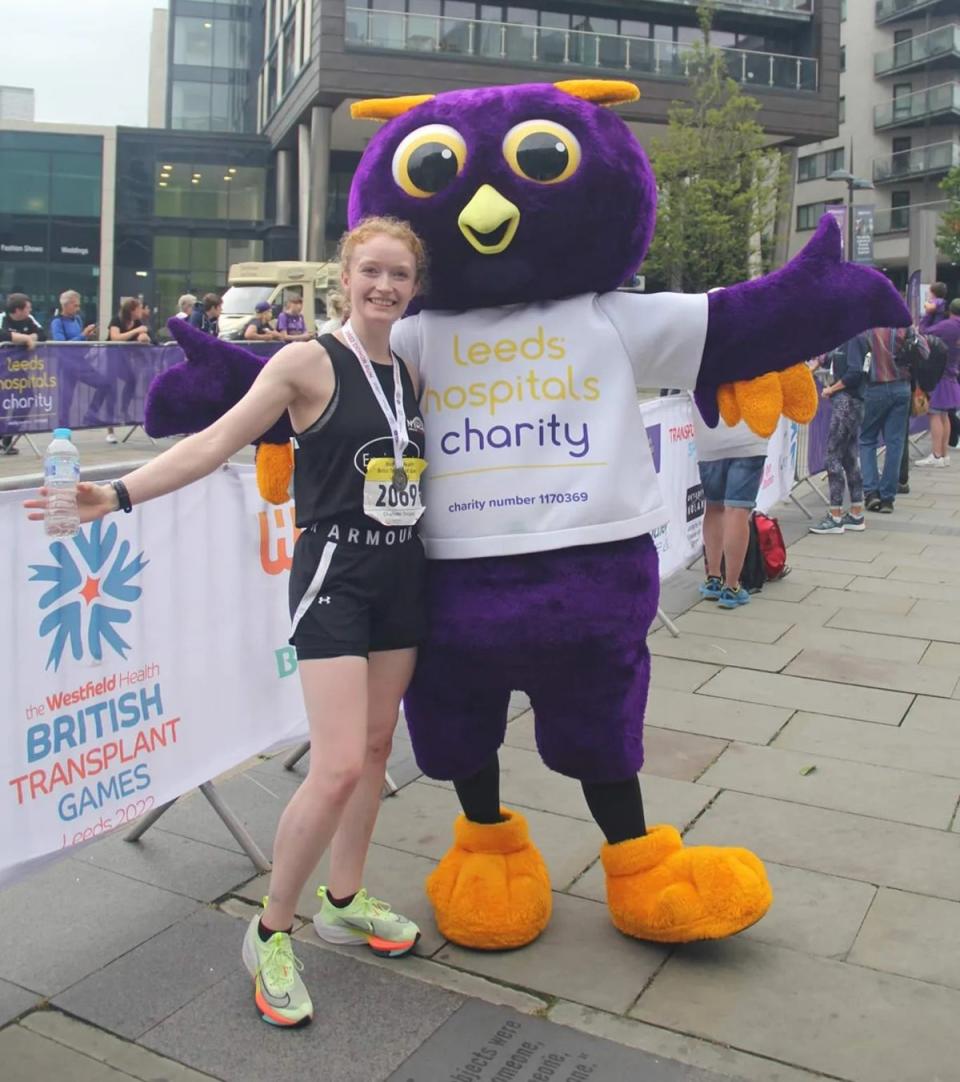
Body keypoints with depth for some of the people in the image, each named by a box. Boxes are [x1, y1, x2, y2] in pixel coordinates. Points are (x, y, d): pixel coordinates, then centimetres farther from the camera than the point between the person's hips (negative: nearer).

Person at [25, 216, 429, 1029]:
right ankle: (270, 933, 9)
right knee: (338, 767, -13)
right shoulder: (308, 362, -9)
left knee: (377, 748, 13)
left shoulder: (412, 371, 9)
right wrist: (120, 494, -24)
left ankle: (344, 900, 34)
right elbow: (217, 443, -15)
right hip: (333, 571, -7)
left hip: (402, 571, 7)